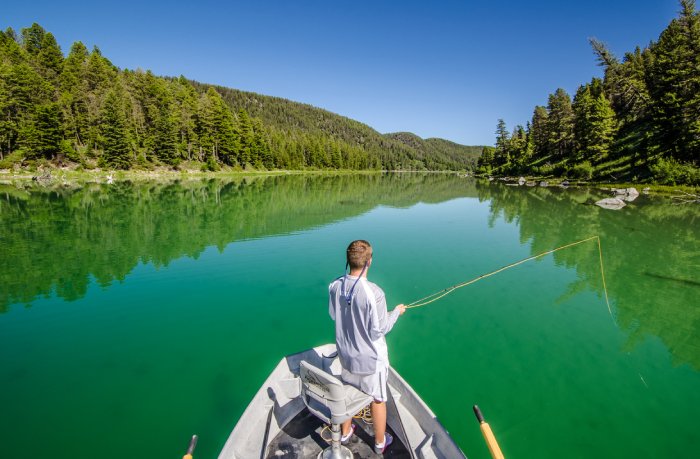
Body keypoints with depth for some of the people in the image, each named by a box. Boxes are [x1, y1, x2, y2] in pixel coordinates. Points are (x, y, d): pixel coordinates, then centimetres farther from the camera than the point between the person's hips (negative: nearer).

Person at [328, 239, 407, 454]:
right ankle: (380, 442, 42)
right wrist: (396, 312, -6)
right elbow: (379, 330, -21)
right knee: (378, 399, 19)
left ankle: (345, 432, 50)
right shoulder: (373, 293, -31)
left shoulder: (335, 286, -13)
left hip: (346, 354, 5)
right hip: (370, 358, -5)